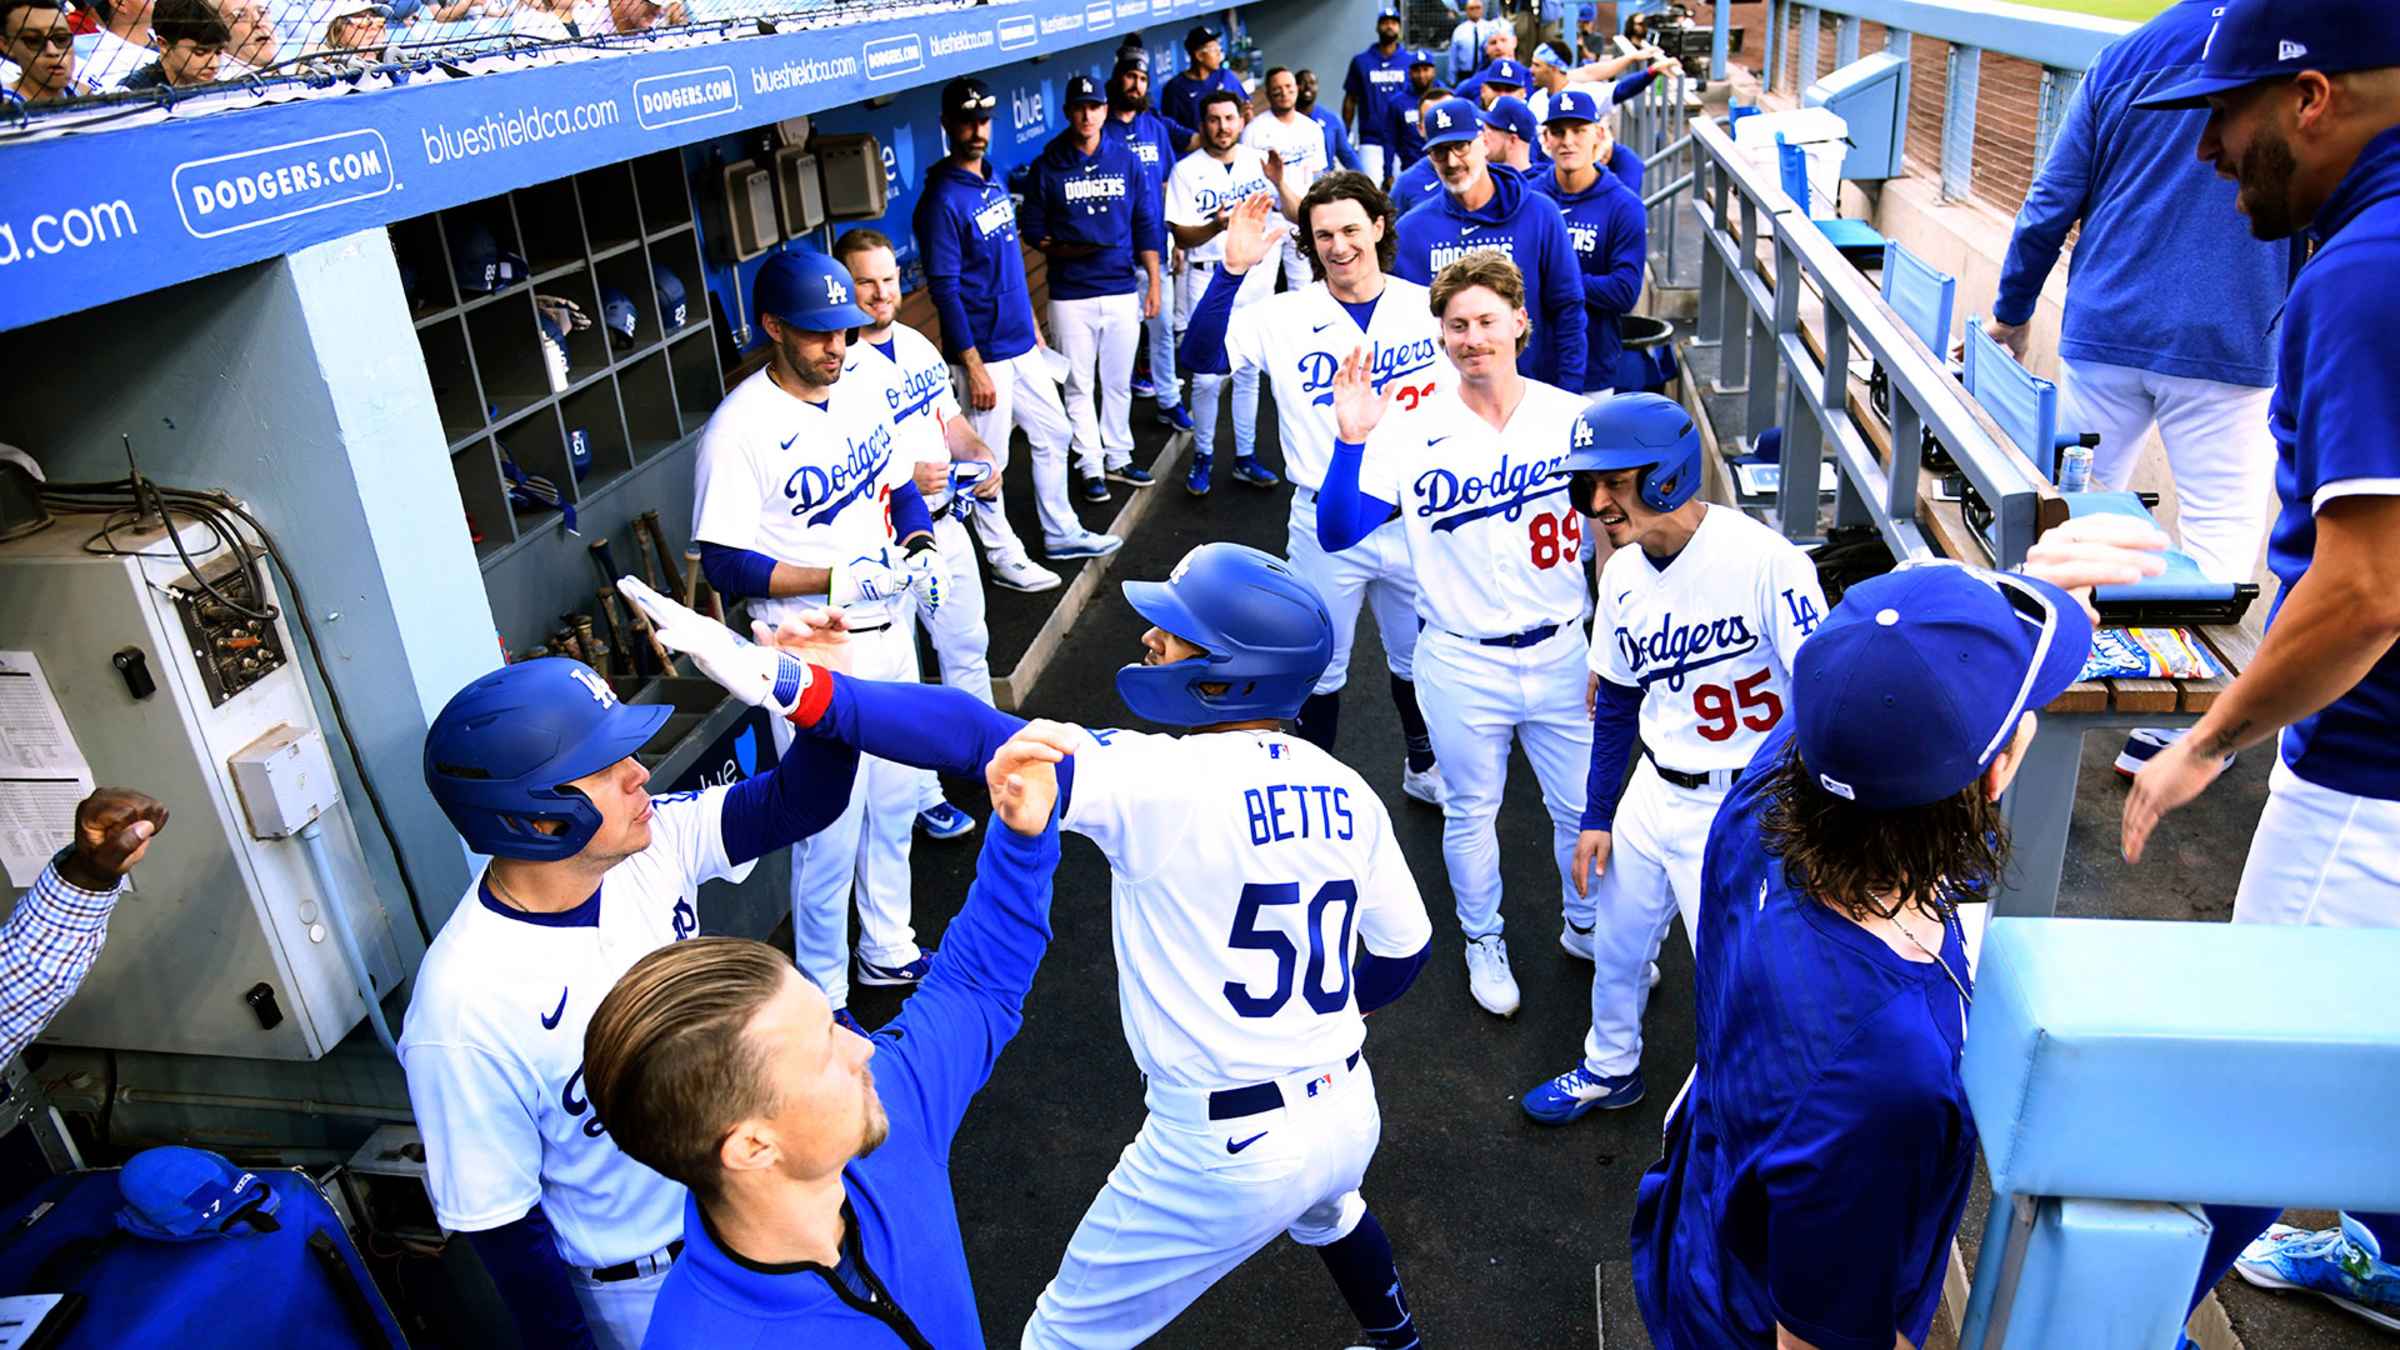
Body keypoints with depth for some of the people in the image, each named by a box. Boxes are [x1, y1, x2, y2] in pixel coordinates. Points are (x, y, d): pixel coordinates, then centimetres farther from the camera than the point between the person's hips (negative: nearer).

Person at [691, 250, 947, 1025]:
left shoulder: (867, 377, 1)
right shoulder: (738, 430, -19)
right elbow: (726, 566, -18)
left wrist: (920, 546, -5)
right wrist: (837, 579, -27)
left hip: (888, 632, 7)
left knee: (894, 803, 21)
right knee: (831, 832, 2)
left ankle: (887, 951, 43)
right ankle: (822, 1001, 24)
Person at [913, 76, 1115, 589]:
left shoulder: (993, 180, 9)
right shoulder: (942, 200, -16)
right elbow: (944, 291, -19)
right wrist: (973, 368, -20)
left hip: (1021, 343, 9)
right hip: (984, 354, -9)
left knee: (1053, 435, 18)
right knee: (989, 459, 3)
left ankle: (1061, 533, 33)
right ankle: (1004, 558, 16)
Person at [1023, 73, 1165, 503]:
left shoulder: (1126, 160, 6)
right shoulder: (1048, 167, 0)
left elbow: (1145, 224, 7)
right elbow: (1032, 228, 3)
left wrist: (1154, 282, 3)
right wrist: (1062, 249, -15)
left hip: (1122, 290, 2)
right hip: (1070, 295, -2)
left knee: (1118, 382, 12)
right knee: (1079, 386, 4)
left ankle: (1118, 457, 25)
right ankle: (1091, 467, 14)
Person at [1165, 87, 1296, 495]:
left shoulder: (1259, 162, 3)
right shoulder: (1186, 170, -4)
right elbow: (1182, 235, -8)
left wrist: (1279, 184, -20)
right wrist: (1217, 225, -27)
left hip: (1256, 277, 3)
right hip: (1209, 280, -3)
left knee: (1248, 373, 10)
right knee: (1207, 377, -3)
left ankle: (1245, 459, 21)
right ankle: (1202, 458, 14)